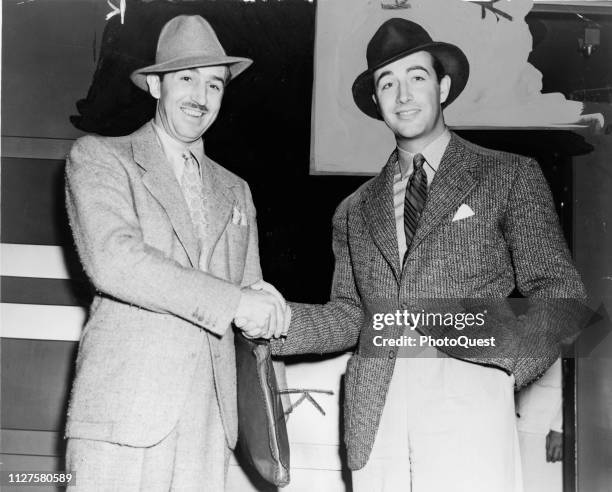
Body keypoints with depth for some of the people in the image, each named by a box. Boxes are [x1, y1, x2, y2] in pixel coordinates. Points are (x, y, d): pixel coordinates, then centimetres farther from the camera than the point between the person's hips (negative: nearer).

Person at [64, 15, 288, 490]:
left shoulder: (236, 191, 21)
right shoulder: (98, 156, 4)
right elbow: (112, 260, -13)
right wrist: (232, 302, -14)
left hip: (211, 417, 4)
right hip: (124, 412, -4)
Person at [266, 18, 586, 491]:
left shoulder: (509, 176, 8)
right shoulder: (356, 210, 17)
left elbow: (561, 292, 4)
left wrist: (514, 351, -15)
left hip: (470, 402, -2)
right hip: (375, 412, 3)